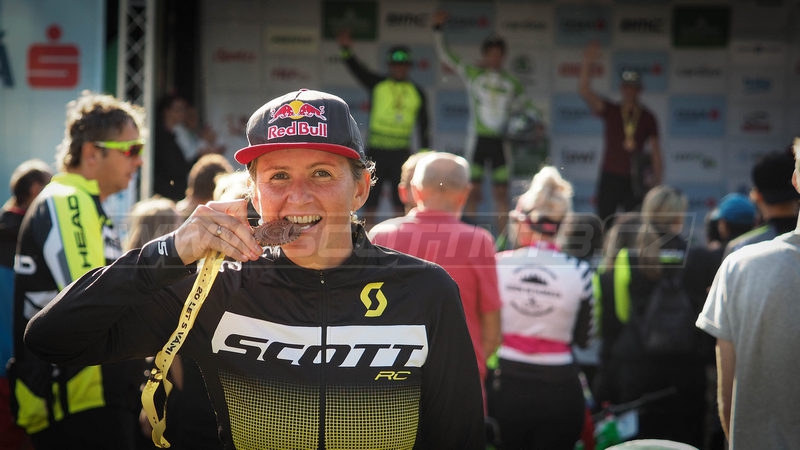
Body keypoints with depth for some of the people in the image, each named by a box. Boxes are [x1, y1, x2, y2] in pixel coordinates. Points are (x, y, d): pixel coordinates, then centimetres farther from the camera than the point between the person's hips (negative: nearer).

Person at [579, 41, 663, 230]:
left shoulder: (647, 118, 6)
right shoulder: (610, 111, 3)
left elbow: (655, 150, 6)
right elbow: (584, 91, -8)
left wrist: (657, 179, -3)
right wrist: (587, 64, -21)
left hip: (635, 181, 1)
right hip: (610, 177, -1)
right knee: (604, 226, -3)